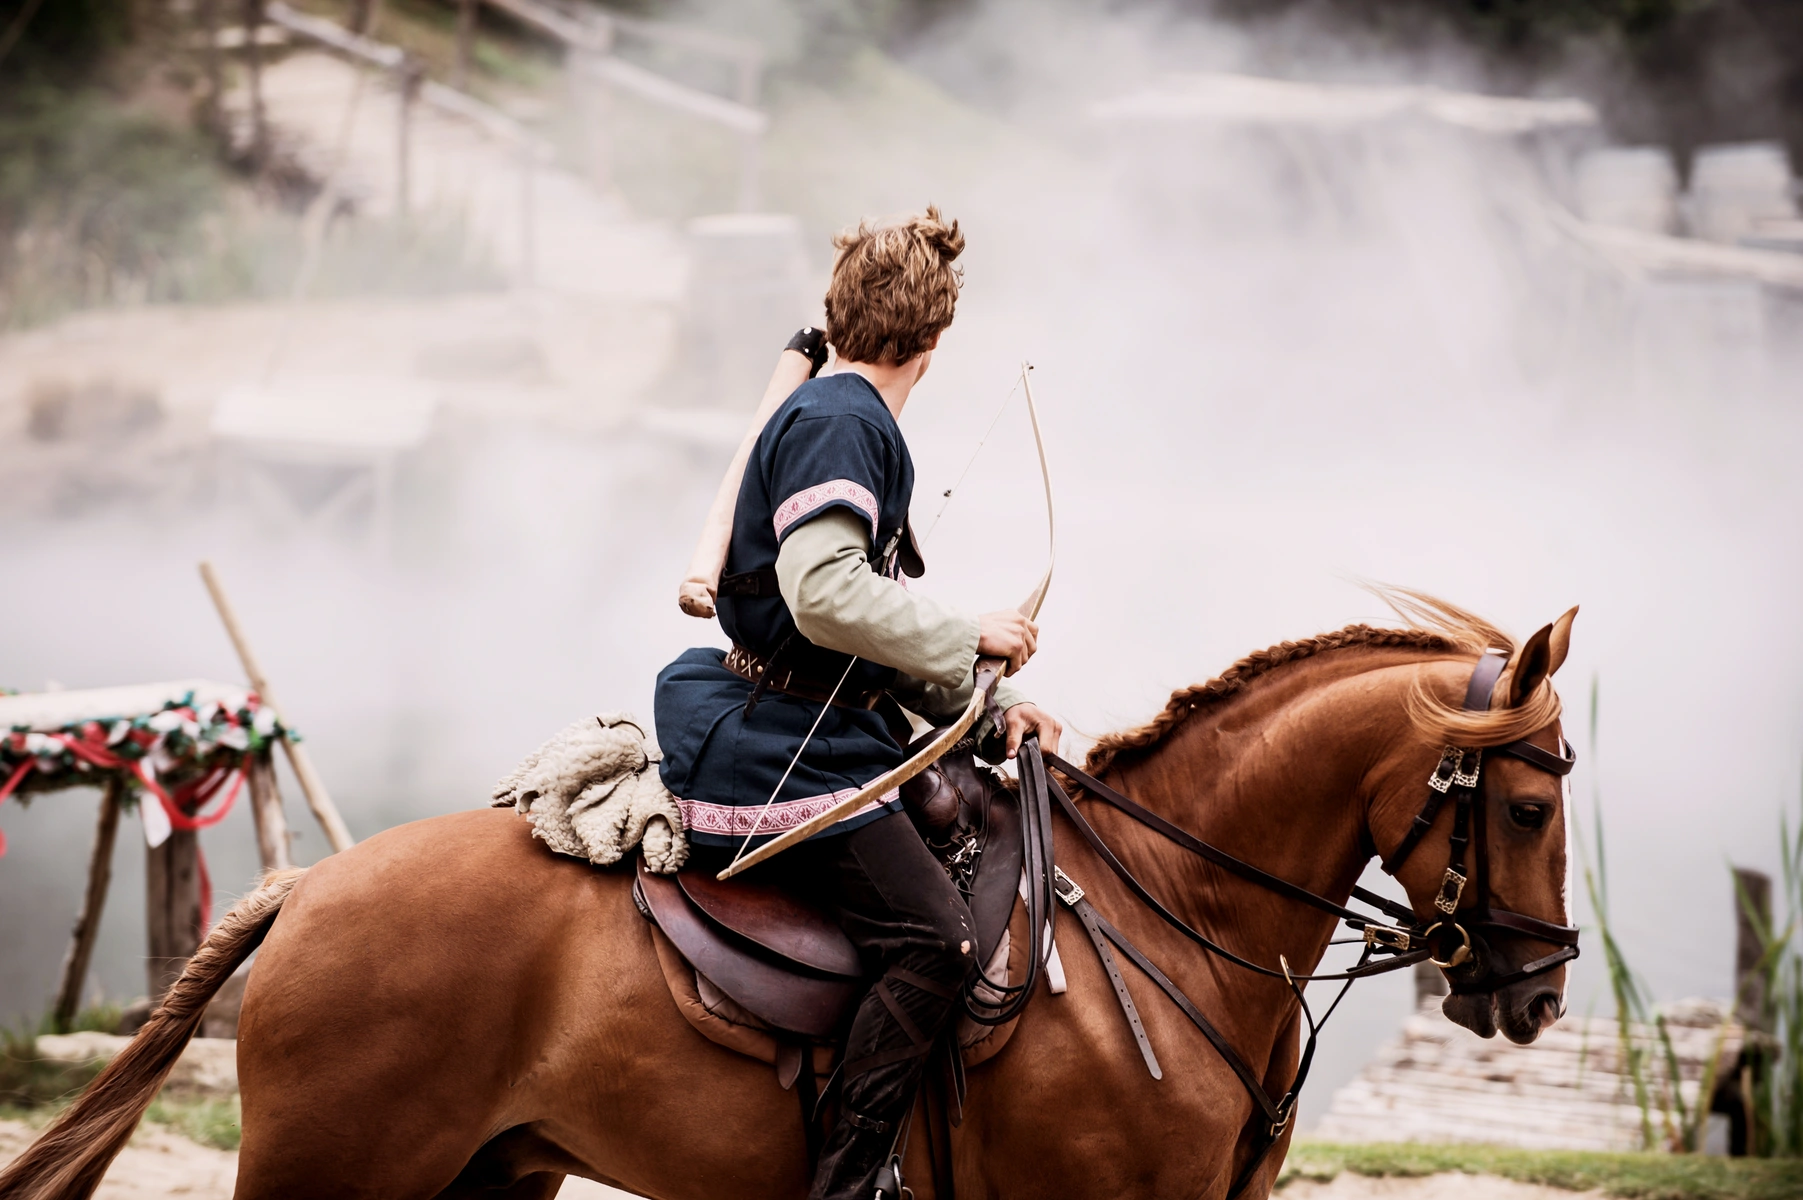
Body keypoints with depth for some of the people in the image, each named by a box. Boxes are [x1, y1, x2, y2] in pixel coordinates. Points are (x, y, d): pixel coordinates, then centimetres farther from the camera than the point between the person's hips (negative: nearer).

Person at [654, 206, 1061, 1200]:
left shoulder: (850, 421, 20)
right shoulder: (838, 422, -13)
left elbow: (876, 621, 22)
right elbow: (824, 592, -26)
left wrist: (990, 703, 11)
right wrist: (968, 636, -16)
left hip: (824, 732, 11)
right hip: (787, 752, -11)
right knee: (936, 937, -20)